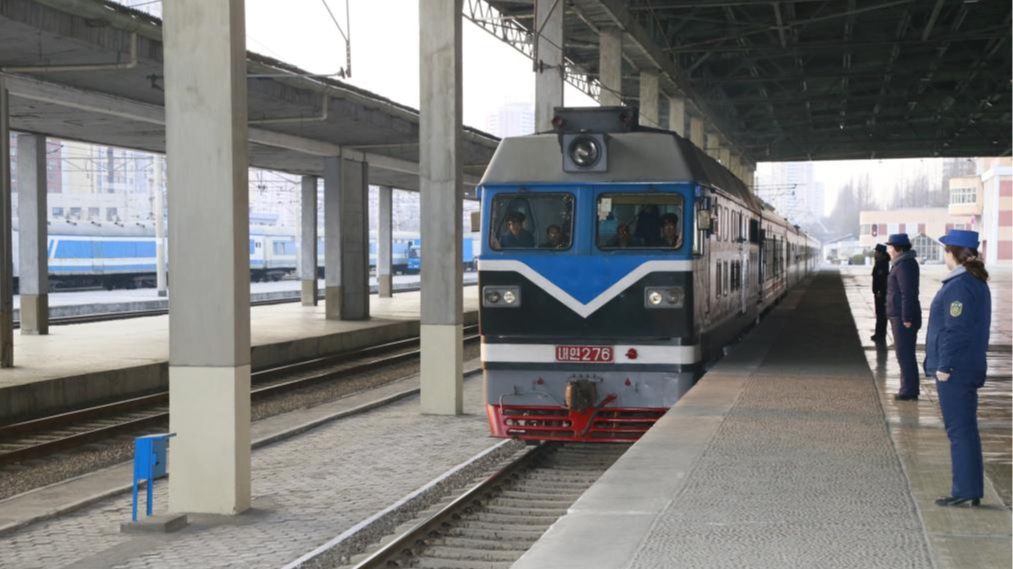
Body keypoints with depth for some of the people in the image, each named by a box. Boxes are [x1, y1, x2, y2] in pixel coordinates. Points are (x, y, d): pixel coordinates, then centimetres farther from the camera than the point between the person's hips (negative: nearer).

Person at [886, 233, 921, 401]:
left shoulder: (904, 266, -17)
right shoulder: (903, 264, 15)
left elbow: (908, 294, -22)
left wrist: (906, 318, -23)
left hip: (902, 317, -11)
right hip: (900, 316, 11)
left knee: (905, 354, -7)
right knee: (905, 353, 15)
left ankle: (909, 390, -4)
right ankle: (909, 389, 21)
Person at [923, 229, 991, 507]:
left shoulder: (959, 287, -18)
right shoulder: (978, 284, 13)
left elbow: (955, 330, -22)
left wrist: (944, 366, -18)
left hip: (955, 370, -10)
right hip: (971, 368, 10)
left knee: (960, 429, -5)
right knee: (966, 429, 14)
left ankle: (965, 490, -1)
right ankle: (971, 490, 19)